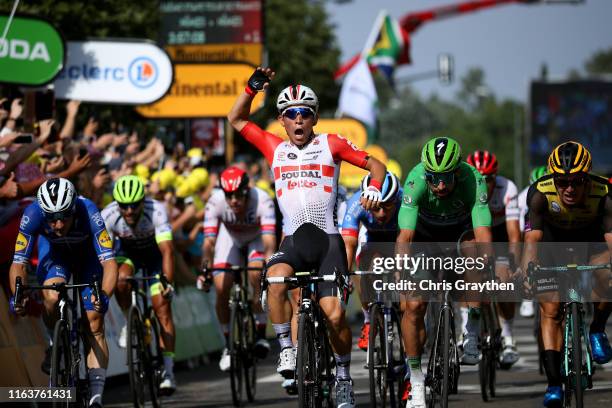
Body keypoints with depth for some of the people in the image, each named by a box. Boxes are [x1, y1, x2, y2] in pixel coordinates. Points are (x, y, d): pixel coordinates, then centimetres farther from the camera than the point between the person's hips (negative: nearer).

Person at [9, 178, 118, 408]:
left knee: (94, 324, -11)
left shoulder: (88, 212, -39)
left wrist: (104, 295, -59)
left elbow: (109, 261, -42)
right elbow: (19, 262, -31)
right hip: (54, 251, 1)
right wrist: (17, 294, -48)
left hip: (87, 254, -1)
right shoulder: (33, 214, -35)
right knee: (51, 298, -30)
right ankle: (56, 344, -1)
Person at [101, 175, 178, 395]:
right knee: (121, 279, -33)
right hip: (127, 251, 1)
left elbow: (167, 251, -41)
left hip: (154, 252, -1)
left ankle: (168, 371, -6)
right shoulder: (108, 216, -32)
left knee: (163, 309, -11)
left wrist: (168, 283, -52)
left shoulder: (156, 211, -36)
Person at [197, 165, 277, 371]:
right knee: (222, 289, -14)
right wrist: (206, 267, -53)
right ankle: (228, 344, 4)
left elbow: (269, 239, -45)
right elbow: (209, 240, -37)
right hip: (230, 238, 2)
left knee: (257, 276, -28)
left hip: (256, 239, -2)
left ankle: (261, 334, -12)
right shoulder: (215, 202, -32)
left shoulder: (262, 200, -37)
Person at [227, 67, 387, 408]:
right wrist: (252, 88, 7)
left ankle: (344, 379, 8)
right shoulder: (275, 148, 11)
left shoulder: (331, 144, 5)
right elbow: (236, 120, 20)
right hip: (293, 239, 2)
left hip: (328, 238, -2)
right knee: (276, 281, -32)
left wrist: (374, 189, -14)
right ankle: (288, 348, -15)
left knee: (334, 314, -13)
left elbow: (375, 165, 6)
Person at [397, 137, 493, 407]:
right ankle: (415, 380, 4)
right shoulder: (416, 180, -34)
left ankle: (472, 333, -18)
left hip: (461, 229, 0)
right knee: (414, 305, -12)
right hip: (426, 231, 0)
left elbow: (483, 233, -43)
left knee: (474, 249, -34)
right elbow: (405, 236, -41)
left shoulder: (473, 180, -35)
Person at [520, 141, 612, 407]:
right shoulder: (540, 193, -34)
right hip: (552, 238, 0)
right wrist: (526, 270, -60)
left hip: (590, 238, 0)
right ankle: (553, 382, -6)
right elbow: (533, 238, -43)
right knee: (550, 308, -12)